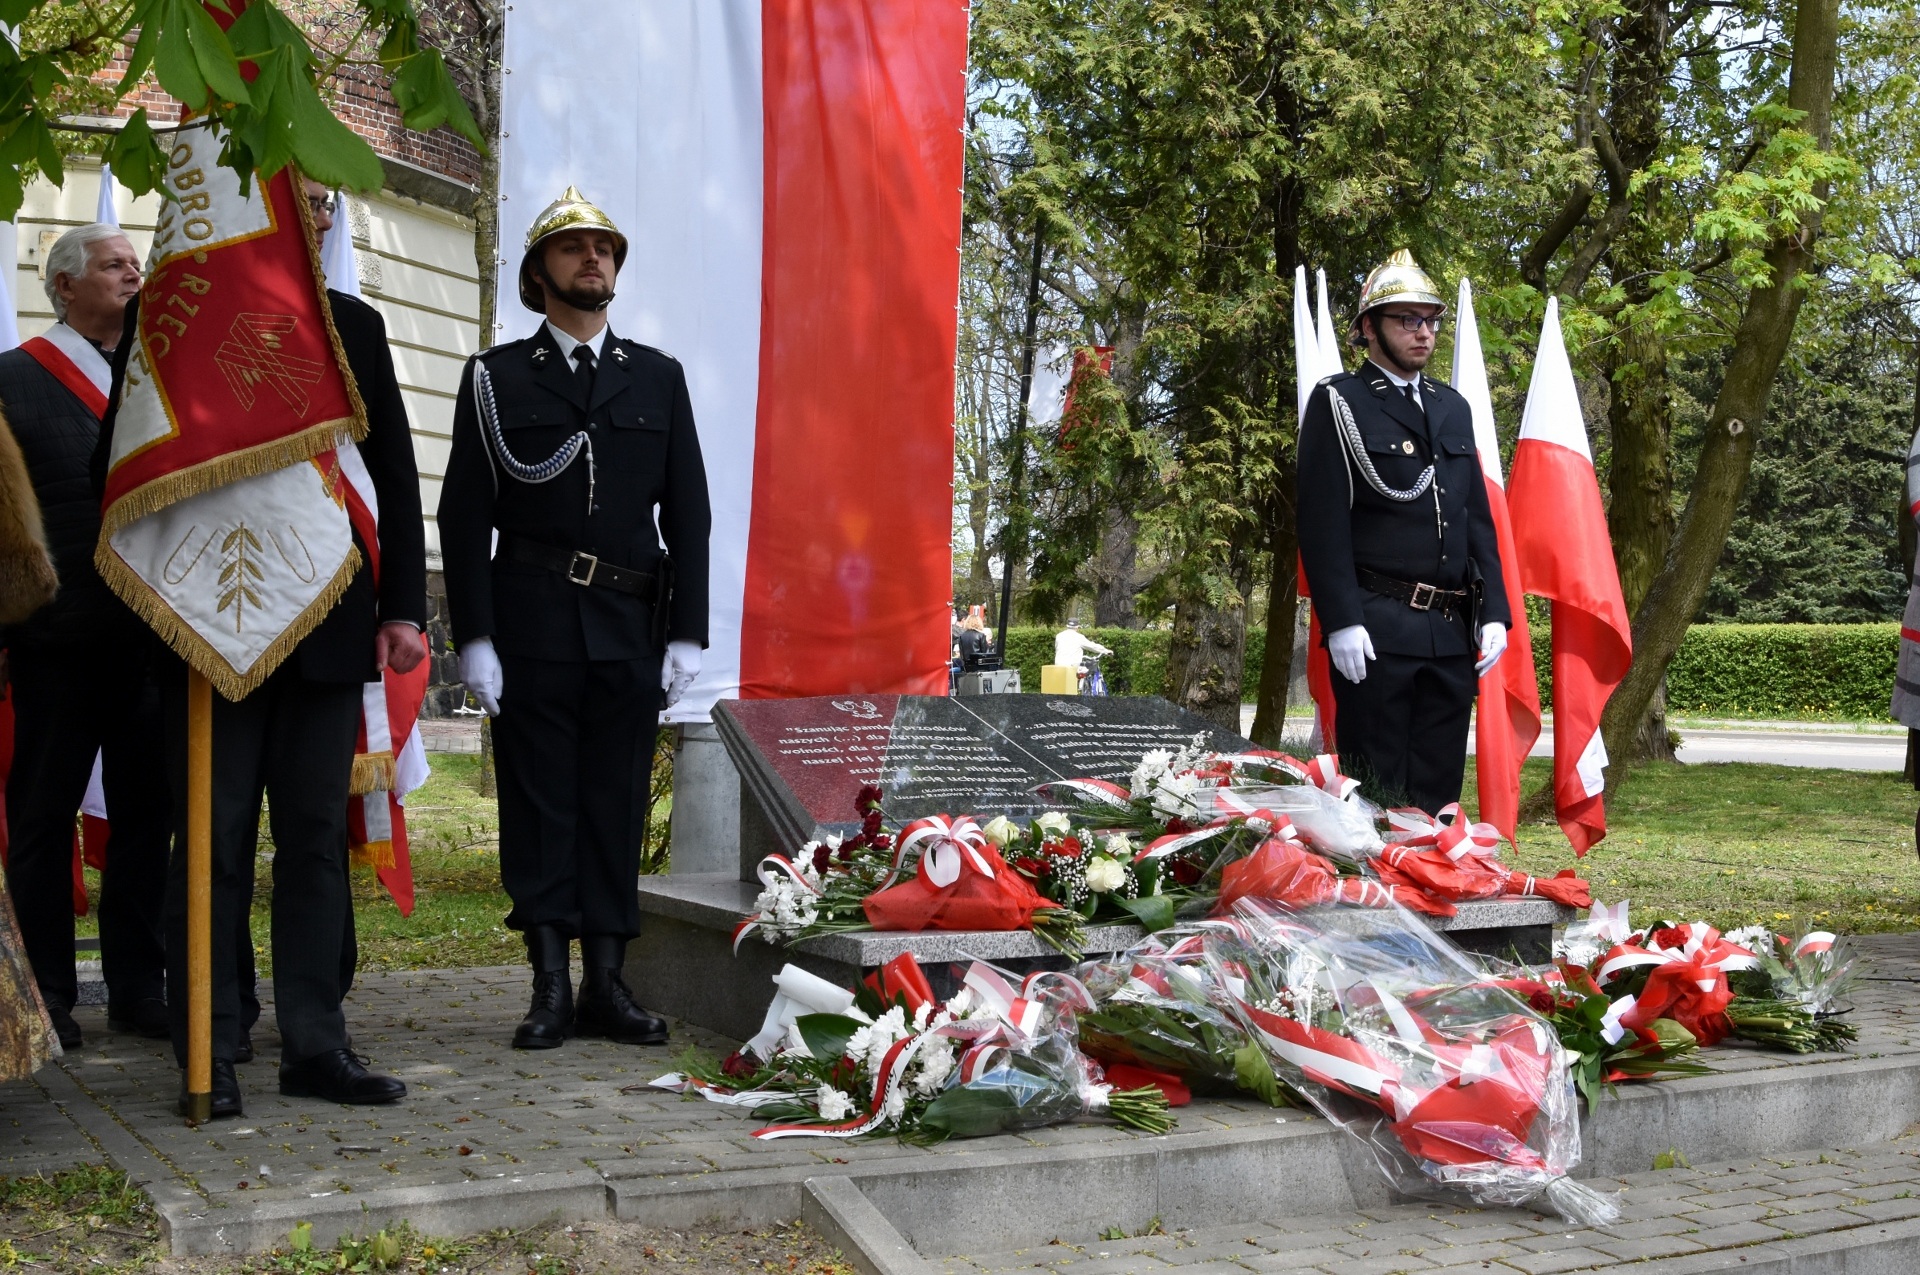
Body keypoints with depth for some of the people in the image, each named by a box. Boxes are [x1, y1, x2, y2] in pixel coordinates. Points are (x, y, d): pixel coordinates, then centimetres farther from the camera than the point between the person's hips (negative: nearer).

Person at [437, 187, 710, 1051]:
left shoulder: (659, 378, 13)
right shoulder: (496, 378, 7)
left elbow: (687, 514, 10)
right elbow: (465, 517, 2)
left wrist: (686, 634, 1)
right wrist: (474, 637, -7)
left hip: (631, 630, 2)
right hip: (531, 630, -2)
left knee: (617, 805, 4)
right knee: (538, 806, 0)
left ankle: (607, 985, 10)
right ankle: (551, 988, 5)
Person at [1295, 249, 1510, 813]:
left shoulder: (1453, 407, 18)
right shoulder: (1338, 402, 0)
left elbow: (1478, 516, 18)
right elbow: (1322, 521, -8)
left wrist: (1493, 613, 7)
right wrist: (1342, 622, -16)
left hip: (1454, 633, 6)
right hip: (1376, 632, -6)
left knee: (1438, 796, 9)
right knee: (1377, 798, -2)